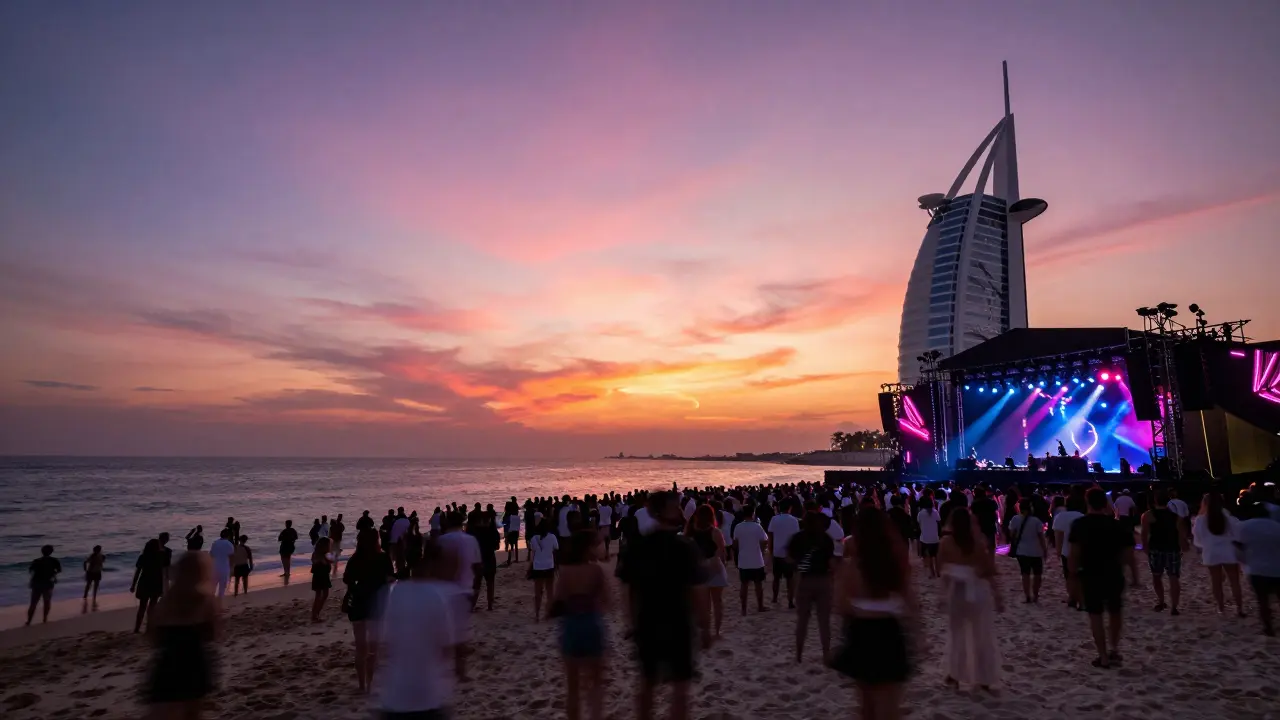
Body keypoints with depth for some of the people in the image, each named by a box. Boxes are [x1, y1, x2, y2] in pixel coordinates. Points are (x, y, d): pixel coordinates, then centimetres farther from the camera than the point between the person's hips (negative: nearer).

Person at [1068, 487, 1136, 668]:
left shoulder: (1080, 525, -7)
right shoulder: (1117, 525, -2)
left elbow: (1074, 554, -9)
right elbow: (1128, 555, -4)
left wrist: (1074, 575, 0)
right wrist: (1135, 575, 7)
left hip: (1090, 575, -2)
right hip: (1114, 575, 2)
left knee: (1095, 615, 5)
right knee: (1115, 612, 22)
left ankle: (1103, 656, 9)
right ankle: (1114, 650, 23)